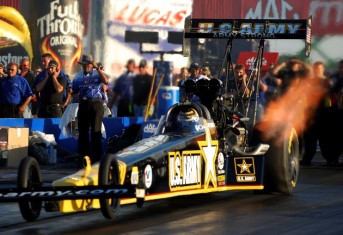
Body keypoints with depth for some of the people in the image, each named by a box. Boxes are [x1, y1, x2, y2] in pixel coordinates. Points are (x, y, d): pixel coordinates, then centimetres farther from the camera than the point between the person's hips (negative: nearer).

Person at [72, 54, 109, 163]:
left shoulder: (97, 73, 1)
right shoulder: (78, 76, 12)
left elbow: (106, 81, -21)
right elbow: (74, 91, 19)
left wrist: (97, 68, -22)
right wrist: (70, 92, -4)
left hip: (96, 104, -4)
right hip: (83, 104, 4)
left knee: (96, 131, -1)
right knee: (82, 131, 8)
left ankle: (96, 157, 3)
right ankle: (84, 156, 16)